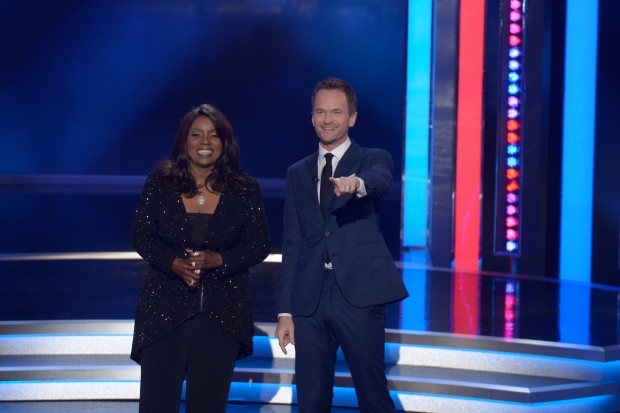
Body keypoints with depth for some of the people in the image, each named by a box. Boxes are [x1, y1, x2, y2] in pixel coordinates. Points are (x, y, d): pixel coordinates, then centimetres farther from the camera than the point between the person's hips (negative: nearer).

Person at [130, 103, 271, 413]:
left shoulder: (245, 189, 0)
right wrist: (174, 263, -15)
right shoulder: (160, 181, 0)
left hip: (223, 312, 1)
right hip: (165, 307, 0)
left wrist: (217, 260, -15)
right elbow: (140, 234, 2)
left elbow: (260, 244, 1)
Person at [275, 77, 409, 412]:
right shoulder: (297, 174, 16)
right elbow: (292, 245, 13)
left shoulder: (373, 160, 5)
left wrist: (356, 183, -45)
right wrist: (284, 311, 7)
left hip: (359, 295, -4)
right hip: (309, 299, 4)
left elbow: (380, 180, -21)